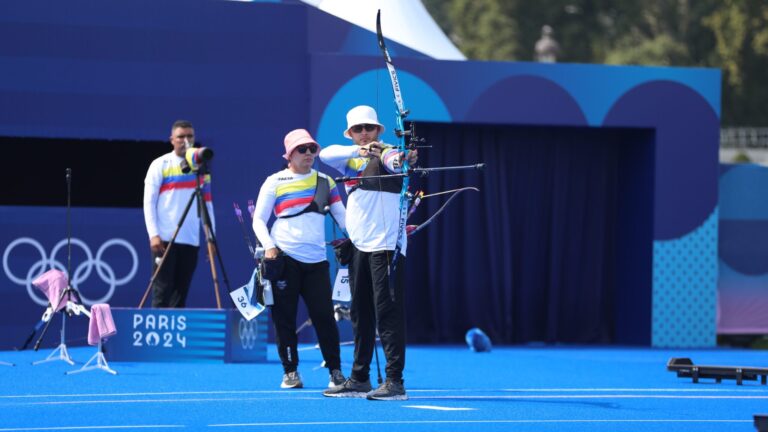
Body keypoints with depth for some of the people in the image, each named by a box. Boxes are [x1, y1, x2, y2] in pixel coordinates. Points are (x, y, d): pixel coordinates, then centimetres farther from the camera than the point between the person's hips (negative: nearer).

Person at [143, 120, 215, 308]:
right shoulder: (160, 165, 2)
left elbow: (207, 204, 13)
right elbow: (149, 202, -1)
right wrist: (154, 234, -11)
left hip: (191, 241, 3)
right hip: (165, 239, -3)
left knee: (181, 293, 3)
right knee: (162, 291, -6)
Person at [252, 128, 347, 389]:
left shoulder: (325, 182, 11)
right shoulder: (275, 182, 4)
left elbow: (342, 216, 9)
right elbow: (259, 219, 4)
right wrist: (268, 246, -11)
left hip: (316, 261, 2)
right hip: (284, 259, -2)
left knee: (324, 316, -3)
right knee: (284, 317, 0)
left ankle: (335, 370, 6)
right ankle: (291, 372, 10)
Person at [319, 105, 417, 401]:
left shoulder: (385, 153, -4)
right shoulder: (350, 160, 15)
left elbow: (393, 159, -28)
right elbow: (326, 153, -5)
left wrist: (403, 160, -53)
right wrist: (357, 151, -23)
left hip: (386, 246, -7)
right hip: (359, 246, 7)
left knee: (387, 312, -12)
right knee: (360, 314, 12)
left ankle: (394, 381, -14)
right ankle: (359, 379, 20)